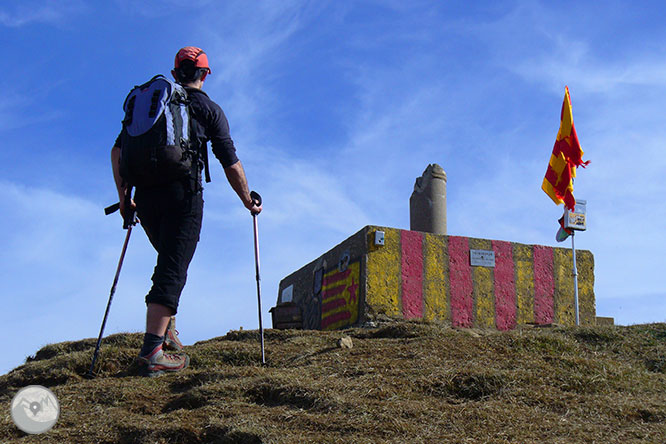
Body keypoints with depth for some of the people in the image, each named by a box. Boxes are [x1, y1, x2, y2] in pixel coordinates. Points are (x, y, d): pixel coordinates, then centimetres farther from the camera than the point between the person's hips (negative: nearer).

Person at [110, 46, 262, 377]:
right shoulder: (209, 109, 8)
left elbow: (118, 150, 13)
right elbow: (231, 165, 5)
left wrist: (123, 197, 20)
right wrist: (248, 202, 18)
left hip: (145, 194, 5)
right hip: (183, 194, -5)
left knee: (169, 259, 25)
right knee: (173, 269, -7)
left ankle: (166, 328, 19)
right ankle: (152, 350, -16)